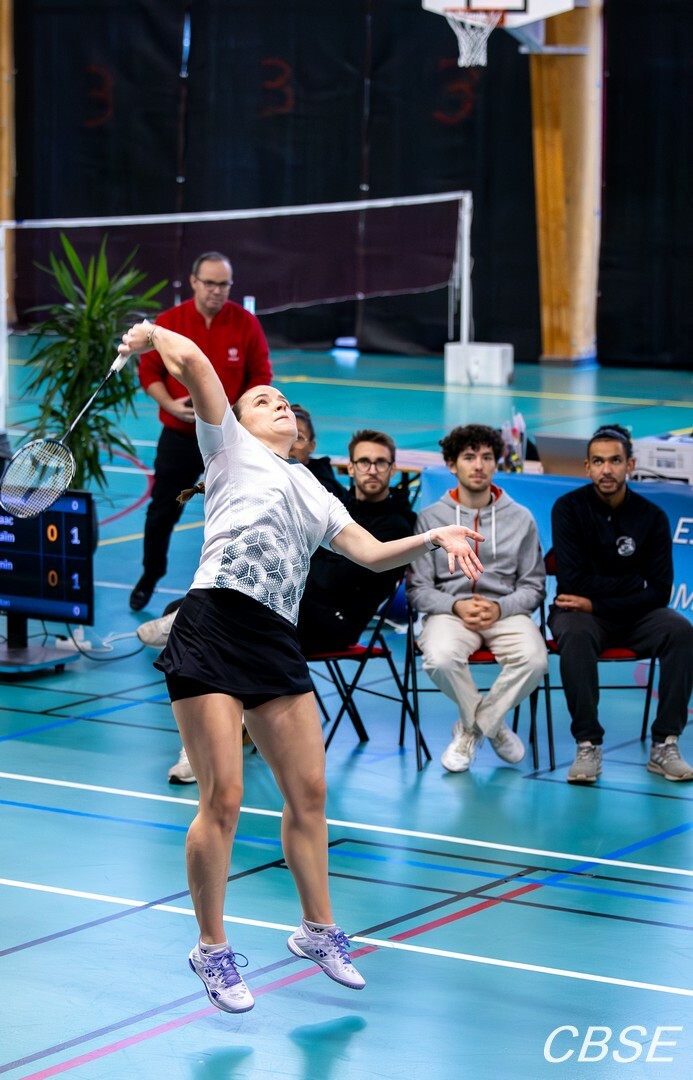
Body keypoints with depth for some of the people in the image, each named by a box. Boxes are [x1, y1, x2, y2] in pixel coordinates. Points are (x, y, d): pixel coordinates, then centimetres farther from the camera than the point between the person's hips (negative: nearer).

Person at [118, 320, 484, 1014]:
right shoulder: (231, 447, 10)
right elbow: (191, 361, -4)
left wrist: (434, 537, 9)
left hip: (276, 645, 6)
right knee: (222, 800, -7)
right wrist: (150, 336, 8)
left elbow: (371, 553, 22)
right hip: (212, 630, -6)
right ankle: (211, 948, 6)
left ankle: (318, 930, 26)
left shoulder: (312, 492, 27)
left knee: (308, 792, 8)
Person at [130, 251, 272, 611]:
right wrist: (172, 405, -15)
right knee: (162, 511, 10)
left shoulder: (246, 324, -7)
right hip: (179, 436, 1)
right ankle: (149, 576, 31)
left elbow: (260, 377, -2)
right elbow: (149, 371, 0)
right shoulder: (169, 322, -5)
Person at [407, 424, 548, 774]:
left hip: (506, 612, 1)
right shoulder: (431, 518, 6)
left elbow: (533, 586, 7)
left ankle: (472, 726, -6)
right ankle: (492, 726, -5)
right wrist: (457, 606, -16)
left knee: (534, 659, -32)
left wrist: (499, 608, -13)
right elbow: (417, 588, 2)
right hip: (450, 610, -1)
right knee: (441, 658, -36)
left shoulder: (520, 518, 9)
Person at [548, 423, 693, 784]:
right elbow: (574, 582, -15)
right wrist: (634, 583, -12)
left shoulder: (652, 517, -4)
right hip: (581, 611, -2)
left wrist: (597, 603, -17)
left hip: (635, 616, 2)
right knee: (575, 635, -37)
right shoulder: (569, 508, -8)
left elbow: (659, 592, -9)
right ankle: (588, 746, -32)